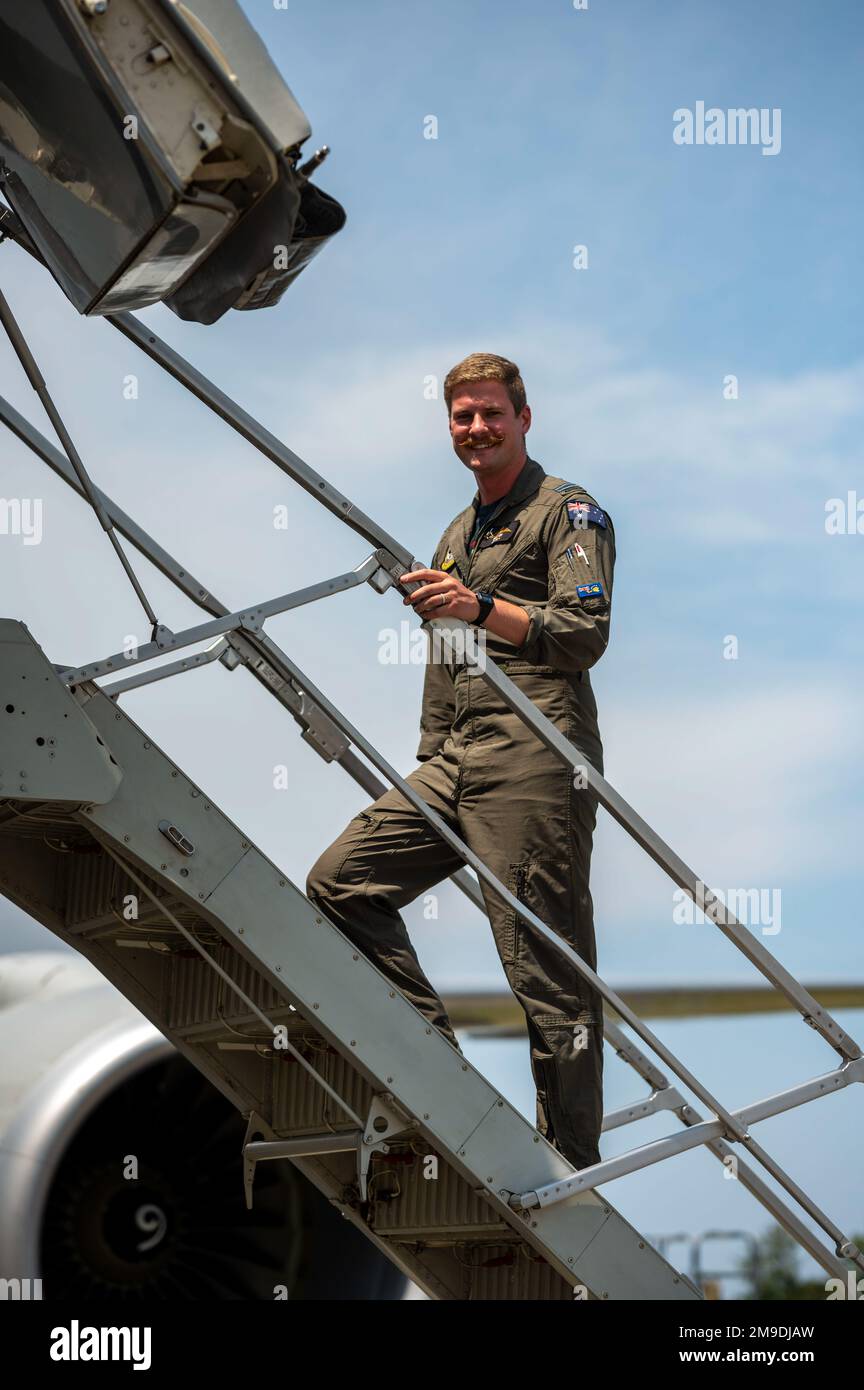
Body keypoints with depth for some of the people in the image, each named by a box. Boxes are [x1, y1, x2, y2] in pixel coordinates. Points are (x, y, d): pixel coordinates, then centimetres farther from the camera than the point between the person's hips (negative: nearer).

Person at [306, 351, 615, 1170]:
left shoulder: (569, 513, 0)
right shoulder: (456, 535, 26)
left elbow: (585, 635, -13)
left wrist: (480, 606, -25)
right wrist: (427, 773, 25)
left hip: (533, 770, -8)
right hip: (454, 766, 8)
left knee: (550, 975, -7)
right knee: (341, 881, -2)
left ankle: (573, 1173, -1)